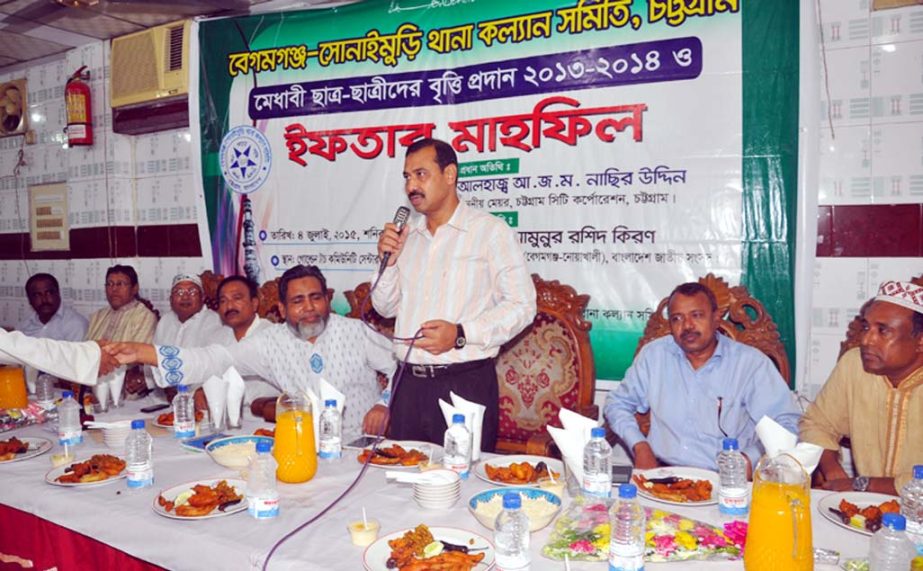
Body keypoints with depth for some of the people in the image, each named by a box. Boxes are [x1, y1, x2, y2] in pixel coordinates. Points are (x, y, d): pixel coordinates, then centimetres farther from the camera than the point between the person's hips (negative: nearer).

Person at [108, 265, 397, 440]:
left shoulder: (355, 330, -4)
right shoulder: (271, 341, -1)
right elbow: (215, 359, -8)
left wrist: (384, 405, -12)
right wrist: (141, 352, -17)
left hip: (365, 442, -3)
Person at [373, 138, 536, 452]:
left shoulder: (491, 231, -7)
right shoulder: (406, 234, 11)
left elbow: (521, 305, -10)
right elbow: (386, 308, 16)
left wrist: (461, 334, -20)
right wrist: (389, 262, -1)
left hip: (466, 383, -5)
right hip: (410, 383, 5)